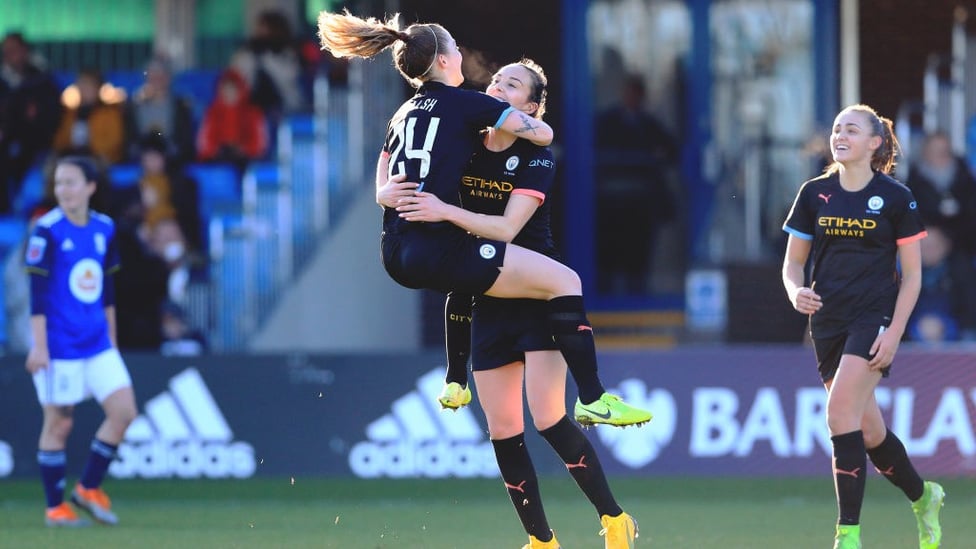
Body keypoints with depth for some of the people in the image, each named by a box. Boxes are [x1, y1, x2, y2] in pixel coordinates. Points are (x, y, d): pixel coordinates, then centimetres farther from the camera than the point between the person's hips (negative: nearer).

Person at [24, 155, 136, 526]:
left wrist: (110, 337, 19)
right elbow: (38, 291, -11)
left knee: (123, 411, -3)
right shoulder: (47, 231, -9)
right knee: (58, 423, 0)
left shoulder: (104, 229, 7)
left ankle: (89, 488, 12)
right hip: (60, 344, -6)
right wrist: (39, 345, -15)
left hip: (97, 343, 6)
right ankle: (55, 507, 10)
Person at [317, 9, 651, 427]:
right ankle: (594, 399, -12)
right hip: (435, 248, -9)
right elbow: (543, 134, 0)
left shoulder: (404, 115, 20)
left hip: (396, 255, 9)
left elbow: (383, 187, 23)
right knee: (564, 281, -5)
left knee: (464, 278, 43)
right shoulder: (465, 103, -2)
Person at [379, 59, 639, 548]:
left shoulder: (536, 158, -12)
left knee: (548, 420, -16)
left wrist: (445, 211, -34)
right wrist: (387, 192, -14)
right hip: (489, 301, 5)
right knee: (502, 431, 2)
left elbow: (507, 227, -23)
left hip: (538, 296, -5)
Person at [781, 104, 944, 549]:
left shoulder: (896, 198, -4)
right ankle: (923, 497, 34)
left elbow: (912, 274, -2)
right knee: (868, 431, 8)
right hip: (828, 322, 5)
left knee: (841, 414, -21)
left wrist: (894, 333, -11)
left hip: (875, 318, -5)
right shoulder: (814, 194, 6)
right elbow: (793, 262, 12)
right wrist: (797, 291, -11)